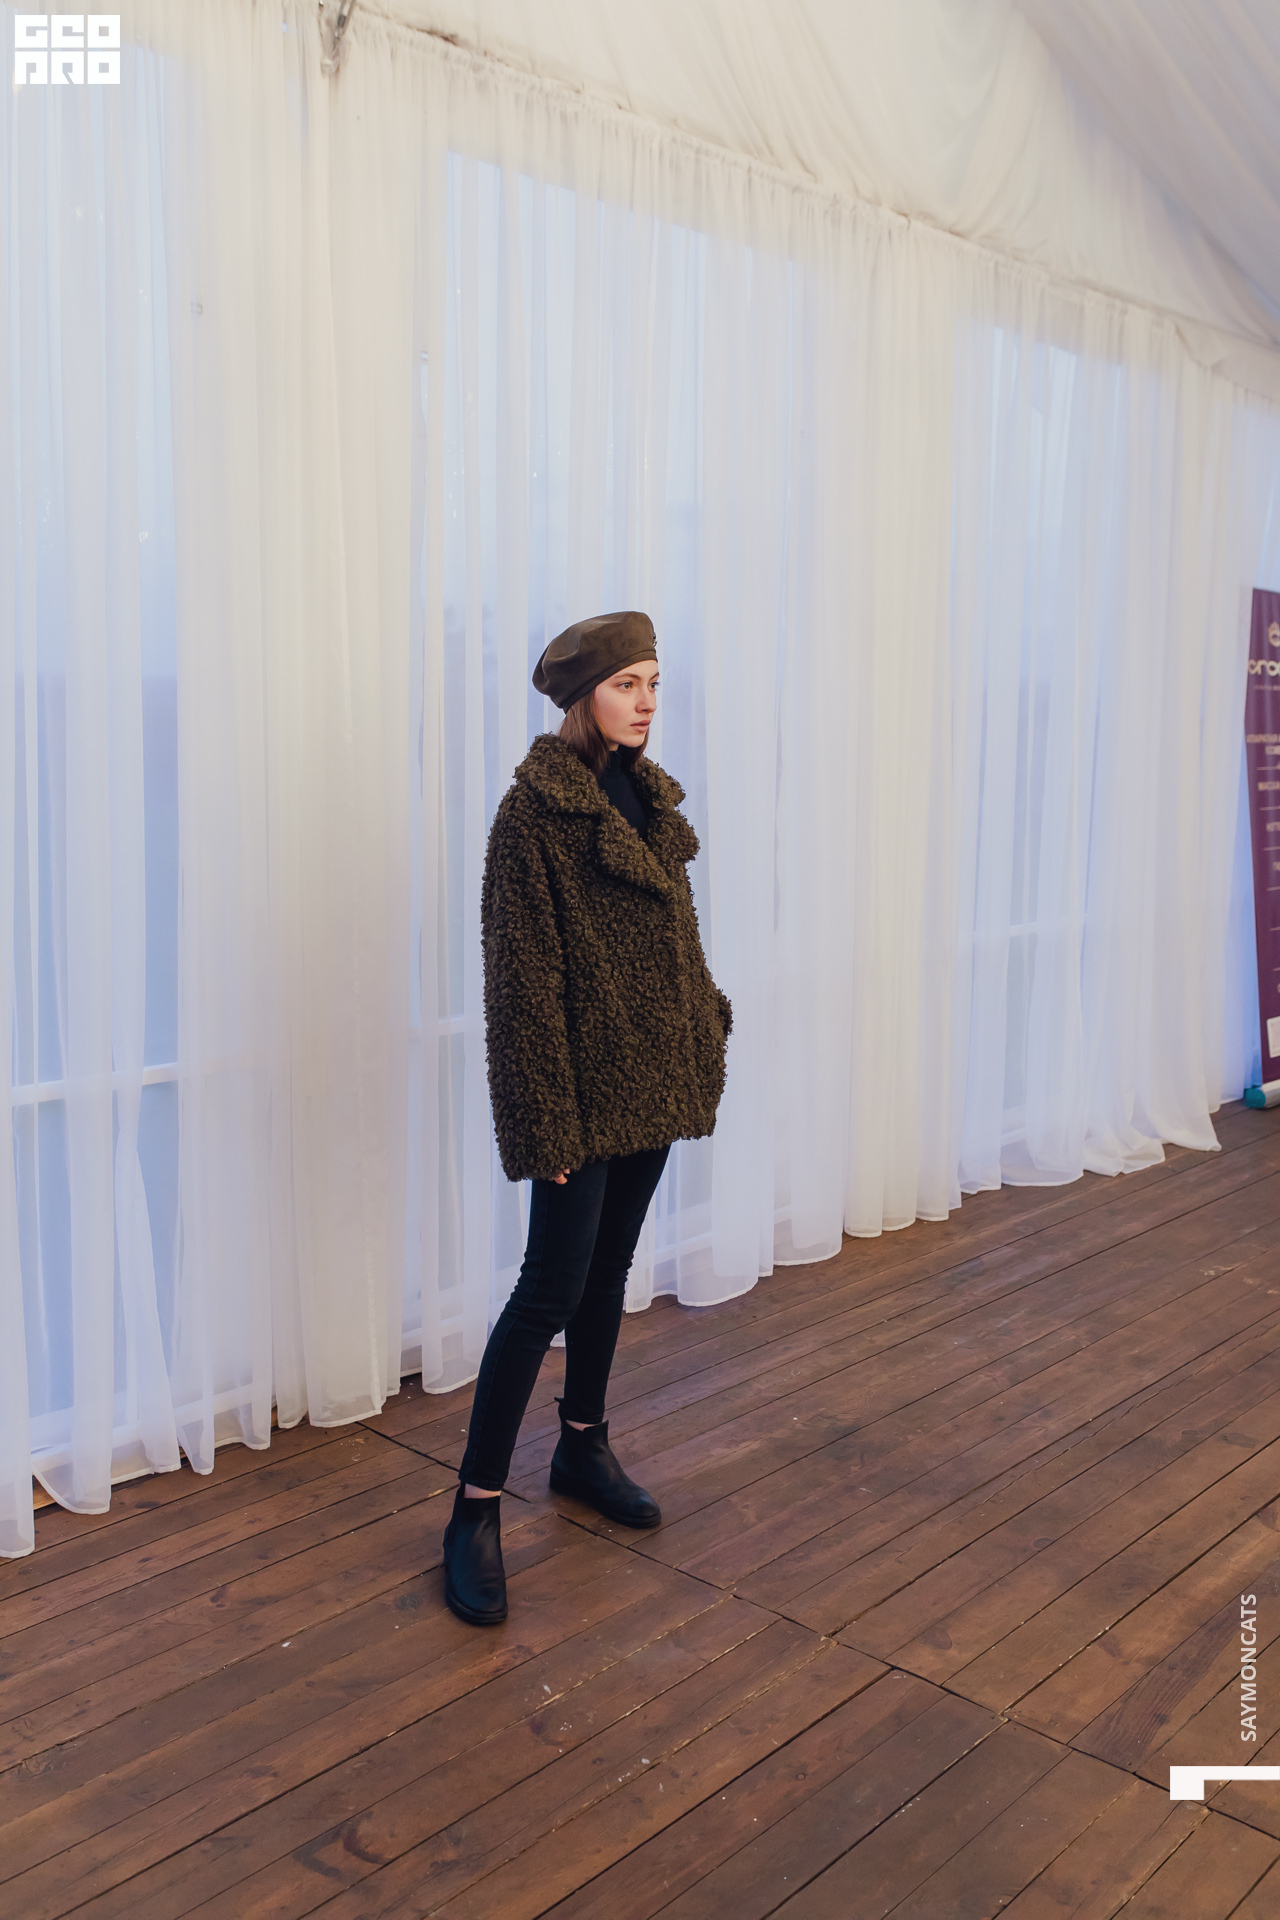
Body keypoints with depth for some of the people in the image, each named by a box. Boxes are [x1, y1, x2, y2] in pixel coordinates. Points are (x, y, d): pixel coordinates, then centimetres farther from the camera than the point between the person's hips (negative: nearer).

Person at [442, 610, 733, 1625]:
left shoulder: (648, 794, 10)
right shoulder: (536, 808, -14)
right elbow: (525, 977, -17)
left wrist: (704, 1034, 12)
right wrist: (548, 1119, -19)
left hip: (653, 1079, 8)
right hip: (585, 1085, -7)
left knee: (609, 1271, 18)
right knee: (552, 1289, -5)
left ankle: (585, 1447, 34)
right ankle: (475, 1509, 6)